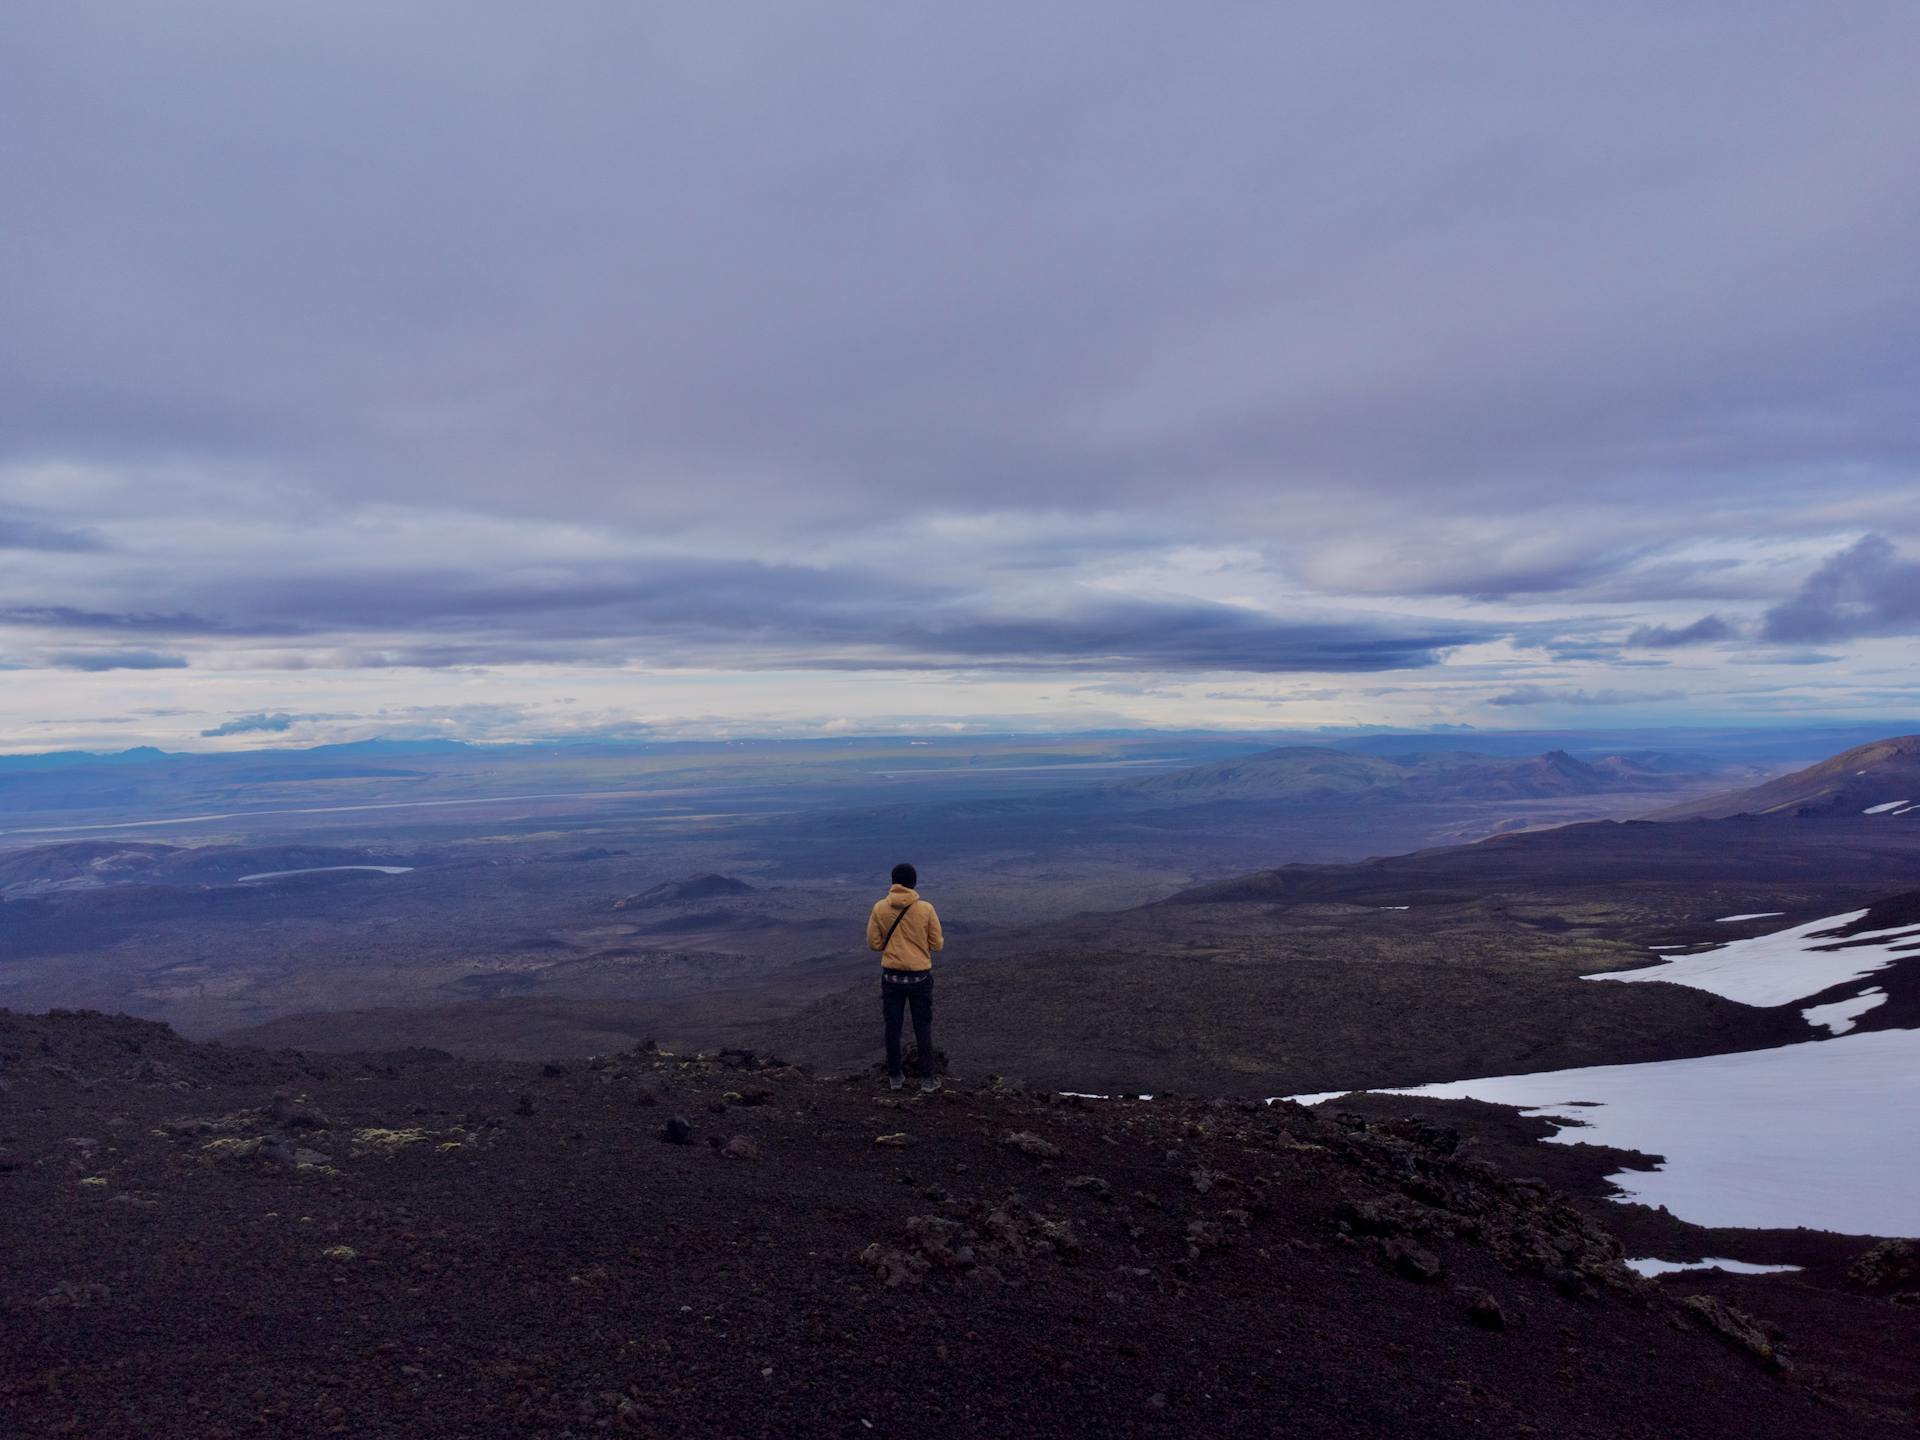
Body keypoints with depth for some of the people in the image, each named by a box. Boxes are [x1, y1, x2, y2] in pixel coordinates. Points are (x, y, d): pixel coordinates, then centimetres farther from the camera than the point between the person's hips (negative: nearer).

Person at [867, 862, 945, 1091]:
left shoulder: (879, 908, -7)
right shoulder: (926, 909, -11)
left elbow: (873, 944, -2)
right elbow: (937, 944, -5)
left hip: (891, 976, 1)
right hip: (920, 976, -1)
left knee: (893, 1027, 13)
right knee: (923, 1028, 11)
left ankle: (895, 1076, 22)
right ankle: (927, 1078, 16)